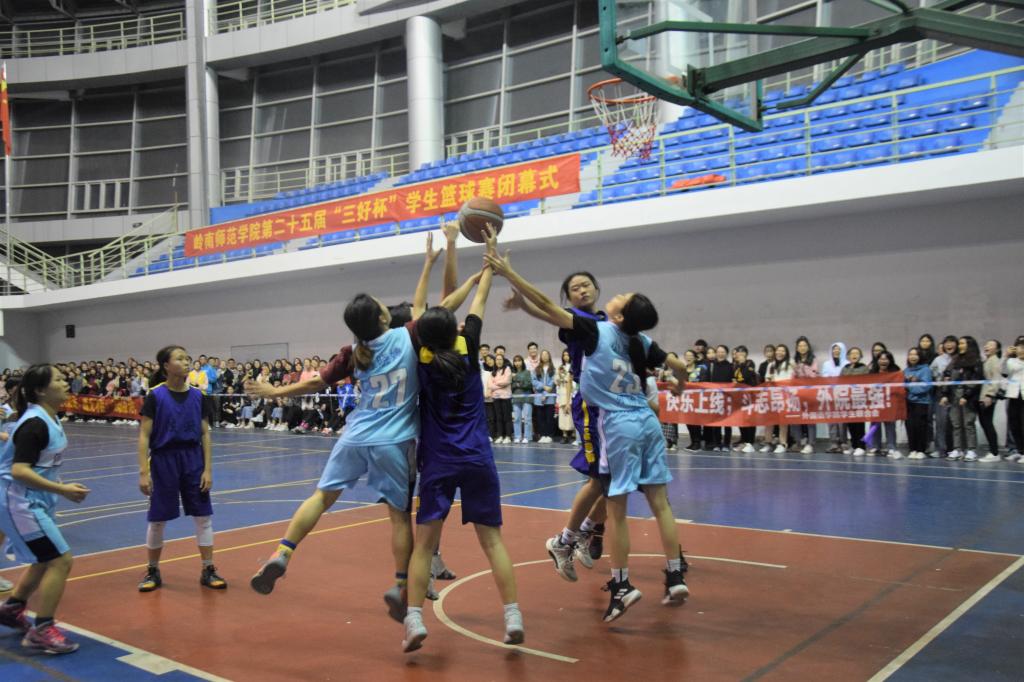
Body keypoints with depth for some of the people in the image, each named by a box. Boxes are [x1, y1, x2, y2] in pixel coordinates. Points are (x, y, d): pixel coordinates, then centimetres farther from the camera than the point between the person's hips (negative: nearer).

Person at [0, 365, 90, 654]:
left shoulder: (49, 419, 6)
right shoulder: (35, 424, -22)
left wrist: (60, 485, 10)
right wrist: (62, 490, -27)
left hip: (35, 502, 10)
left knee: (46, 560, 22)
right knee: (61, 561, -9)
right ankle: (41, 632, 0)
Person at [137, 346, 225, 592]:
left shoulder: (198, 396, 1)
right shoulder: (155, 396, -8)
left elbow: (205, 435, 4)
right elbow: (144, 436, -7)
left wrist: (208, 469, -1)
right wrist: (143, 472, -12)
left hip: (193, 459, 3)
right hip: (163, 459, -3)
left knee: (203, 516, 3)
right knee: (157, 518, 6)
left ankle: (208, 571, 14)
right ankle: (152, 571, 24)